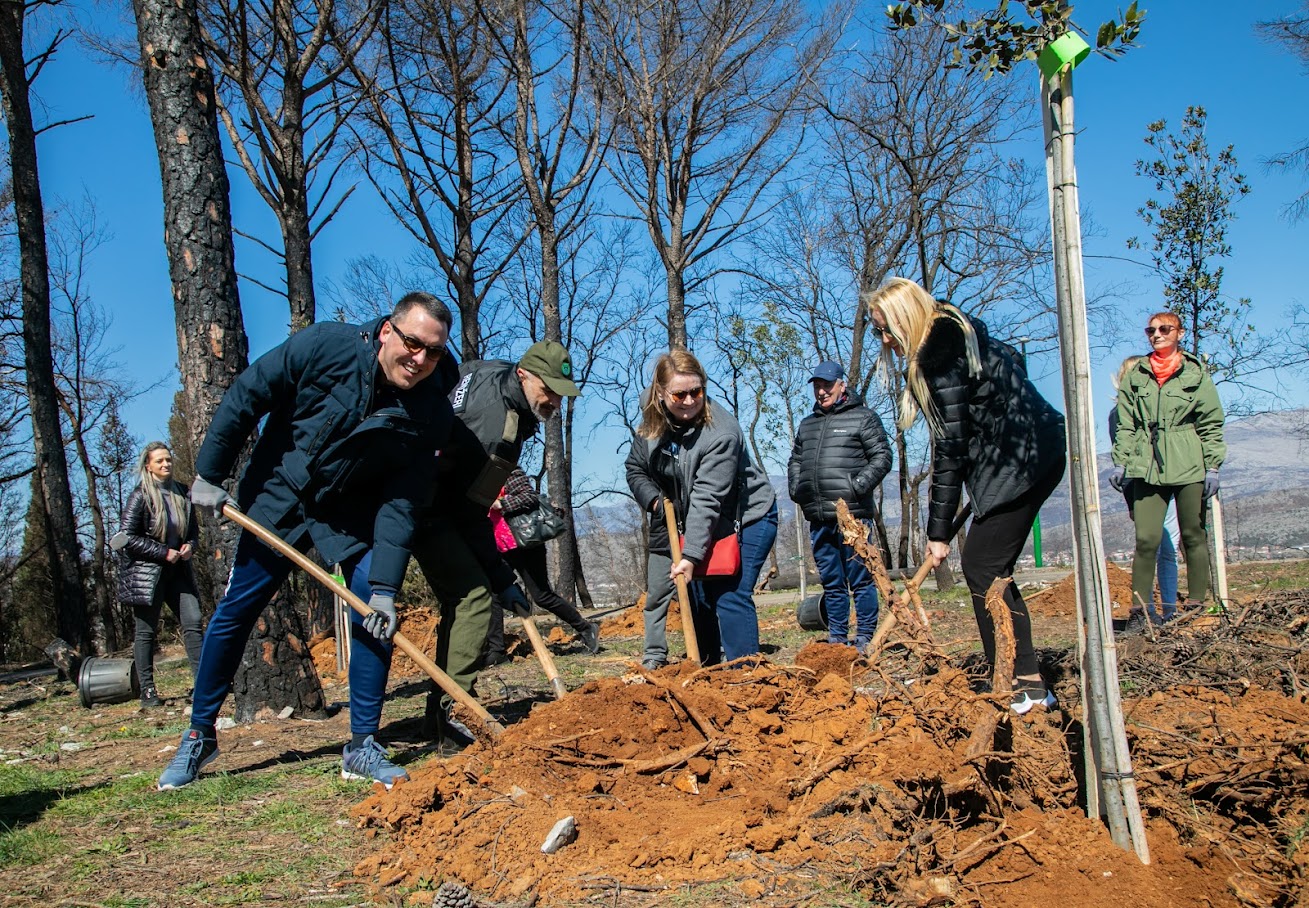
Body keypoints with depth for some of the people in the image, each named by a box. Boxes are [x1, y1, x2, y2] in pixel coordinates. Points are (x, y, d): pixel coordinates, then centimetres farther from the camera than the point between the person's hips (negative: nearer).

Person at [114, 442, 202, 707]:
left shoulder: (182, 493, 7)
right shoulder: (140, 497, -9)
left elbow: (192, 527, 19)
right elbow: (128, 538, -13)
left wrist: (190, 545, -2)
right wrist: (164, 552, -16)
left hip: (177, 570, 5)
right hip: (146, 572, -5)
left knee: (194, 622, -3)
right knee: (147, 630, 2)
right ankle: (147, 691, 9)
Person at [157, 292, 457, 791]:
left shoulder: (429, 415, -20)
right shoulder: (325, 346, -24)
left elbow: (400, 506, -19)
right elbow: (245, 397, -13)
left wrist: (385, 587, -26)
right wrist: (208, 474, -10)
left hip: (353, 516, 1)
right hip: (277, 499, -1)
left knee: (376, 619, -11)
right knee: (233, 614, 4)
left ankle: (362, 746, 2)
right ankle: (199, 736, 22)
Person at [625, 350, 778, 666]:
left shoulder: (721, 432, -29)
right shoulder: (650, 424, -7)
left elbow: (707, 499, -32)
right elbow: (637, 469, 11)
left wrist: (691, 556, -34)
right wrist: (653, 499, -6)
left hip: (747, 519, -7)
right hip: (695, 523, 7)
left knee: (730, 597, -15)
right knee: (699, 597, 8)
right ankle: (706, 670, 20)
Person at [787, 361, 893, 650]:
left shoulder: (863, 418, 2)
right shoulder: (807, 424, 20)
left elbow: (882, 457, -4)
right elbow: (795, 461, 29)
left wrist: (856, 488, -14)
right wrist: (796, 491, 12)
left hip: (852, 516, -6)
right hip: (818, 518, 6)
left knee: (860, 579, -3)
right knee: (831, 581, 11)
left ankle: (865, 639, 4)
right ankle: (837, 638, 19)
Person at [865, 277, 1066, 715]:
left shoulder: (942, 356, -18)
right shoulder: (956, 334, 12)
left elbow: (950, 450, -18)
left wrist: (939, 530, -12)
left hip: (1021, 459, -10)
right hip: (1031, 453, 10)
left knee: (982, 566, -9)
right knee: (991, 569, 11)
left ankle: (1024, 688, -7)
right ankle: (1027, 683, 13)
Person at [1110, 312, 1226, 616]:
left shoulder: (1196, 374, 7)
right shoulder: (1135, 376, 12)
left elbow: (1211, 424, 4)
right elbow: (1125, 424, 10)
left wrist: (1212, 466, -2)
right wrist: (1120, 462, 0)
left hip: (1189, 466, -1)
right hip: (1146, 467, 1)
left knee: (1193, 535, 6)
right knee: (1146, 538, -6)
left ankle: (1197, 603, 13)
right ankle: (1140, 608, -4)